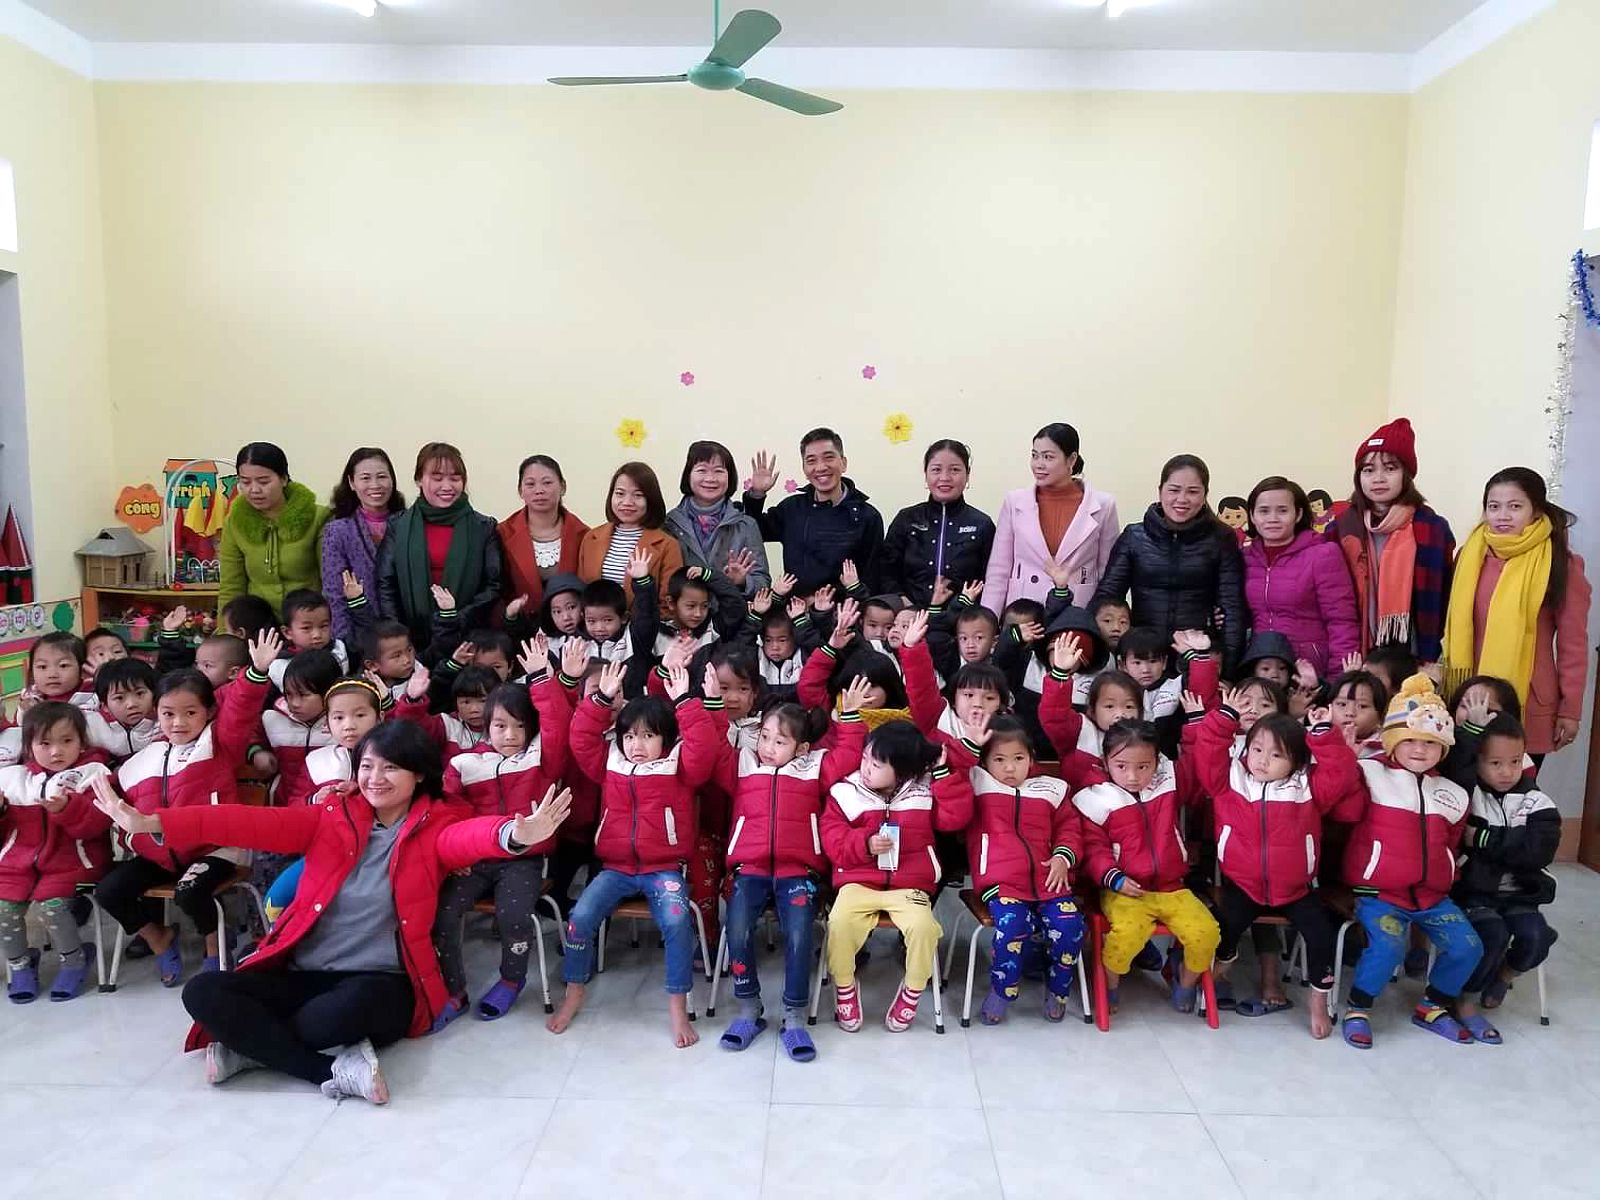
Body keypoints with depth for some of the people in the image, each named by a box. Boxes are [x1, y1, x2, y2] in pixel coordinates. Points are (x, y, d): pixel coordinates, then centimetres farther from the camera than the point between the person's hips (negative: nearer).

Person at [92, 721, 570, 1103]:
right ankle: (335, 1070, -20)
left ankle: (252, 1047, -10)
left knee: (356, 1004, -38)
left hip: (381, 986, -4)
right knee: (203, 992, -17)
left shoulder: (435, 828, -4)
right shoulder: (332, 815, 5)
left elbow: (474, 835, -27)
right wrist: (151, 823, -19)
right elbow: (254, 824, -6)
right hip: (303, 975, 5)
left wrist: (515, 835, -53)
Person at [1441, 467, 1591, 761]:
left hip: (1529, 706, -3)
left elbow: (1573, 644, -4)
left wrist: (1570, 710, -3)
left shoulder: (1562, 565, -7)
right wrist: (1452, 685, 10)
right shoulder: (1470, 556, 3)